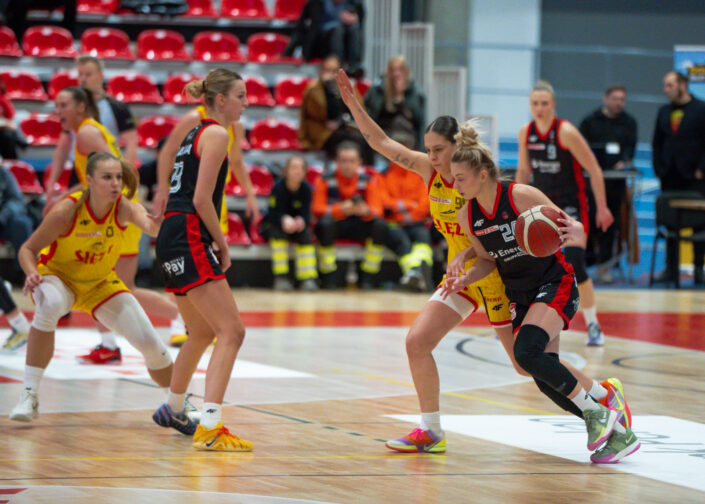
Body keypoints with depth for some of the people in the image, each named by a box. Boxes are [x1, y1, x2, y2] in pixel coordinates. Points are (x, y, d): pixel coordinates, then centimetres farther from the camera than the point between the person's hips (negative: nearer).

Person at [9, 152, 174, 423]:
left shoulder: (125, 208, -24)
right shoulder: (66, 211, -28)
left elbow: (151, 226, -47)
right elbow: (28, 249, -17)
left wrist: (160, 220, -71)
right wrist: (32, 273, -38)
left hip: (101, 283, 3)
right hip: (58, 277, -3)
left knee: (149, 342, -7)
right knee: (50, 304, -39)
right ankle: (29, 395, -30)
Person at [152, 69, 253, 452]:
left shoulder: (196, 133, 21)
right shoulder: (216, 134, -7)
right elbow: (201, 198, -15)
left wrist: (214, 242, 18)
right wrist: (222, 244, -5)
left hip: (172, 239, 10)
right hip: (189, 238, -10)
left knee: (202, 331, 27)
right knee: (232, 331, -16)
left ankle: (172, 409, 44)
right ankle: (209, 428, -27)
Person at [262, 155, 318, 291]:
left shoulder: (306, 189, -10)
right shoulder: (278, 187, -17)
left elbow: (306, 214, -17)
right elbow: (274, 214, -23)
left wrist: (301, 221, -42)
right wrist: (285, 220, -46)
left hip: (296, 225, 2)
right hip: (273, 225, -2)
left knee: (305, 233, -27)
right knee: (279, 231, -34)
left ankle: (307, 278, -30)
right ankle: (281, 277, -35)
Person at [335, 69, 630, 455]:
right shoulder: (430, 171, -3)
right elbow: (382, 143, -2)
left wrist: (466, 254, -35)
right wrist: (353, 104, -13)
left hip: (496, 275, -6)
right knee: (417, 341, -9)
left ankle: (607, 394, 18)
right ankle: (431, 432, 0)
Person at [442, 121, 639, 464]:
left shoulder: (522, 196, -19)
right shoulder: (466, 217, -2)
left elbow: (575, 230, -12)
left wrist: (573, 232, -36)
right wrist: (463, 280, -6)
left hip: (555, 282, -6)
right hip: (520, 295, 6)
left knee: (527, 351, -29)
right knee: (546, 380, -3)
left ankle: (595, 411, -13)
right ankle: (617, 434, 8)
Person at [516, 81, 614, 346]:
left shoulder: (566, 132, -18)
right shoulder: (526, 133, -3)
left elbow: (594, 170, -13)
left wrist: (602, 207, -12)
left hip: (571, 204, -5)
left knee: (574, 264, -17)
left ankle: (593, 326, -5)